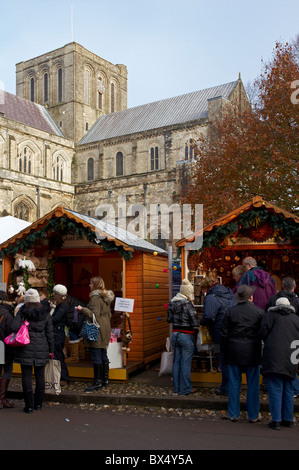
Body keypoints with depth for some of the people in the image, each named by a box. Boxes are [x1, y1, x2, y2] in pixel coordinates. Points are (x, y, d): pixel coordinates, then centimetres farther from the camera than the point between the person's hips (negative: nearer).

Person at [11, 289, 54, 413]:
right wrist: (51, 349, 9)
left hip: (26, 349, -2)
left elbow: (14, 327, -17)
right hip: (41, 349, 2)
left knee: (26, 376, 4)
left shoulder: (22, 312, -5)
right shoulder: (45, 313, 1)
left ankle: (29, 405, 6)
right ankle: (38, 403, 22)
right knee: (40, 376, 13)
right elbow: (50, 333, 3)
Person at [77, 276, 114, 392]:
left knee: (96, 356, -5)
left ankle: (97, 382, -2)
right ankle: (105, 380, 20)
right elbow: (109, 314, 21)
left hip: (97, 330, -10)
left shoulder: (96, 298, -14)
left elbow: (94, 315, -21)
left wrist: (82, 309, -18)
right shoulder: (106, 297, 15)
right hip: (106, 329, 10)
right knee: (103, 355, 14)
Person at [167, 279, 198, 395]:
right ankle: (185, 388, 10)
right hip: (186, 336, -6)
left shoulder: (171, 303, 4)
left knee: (176, 362, 13)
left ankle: (176, 387, 21)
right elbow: (195, 323, -15)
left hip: (174, 334, 6)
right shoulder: (187, 304, -16)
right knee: (186, 363, 3)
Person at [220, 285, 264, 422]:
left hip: (234, 352, 1)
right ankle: (253, 415, 18)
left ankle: (233, 414, 16)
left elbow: (224, 334, 1)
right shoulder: (260, 312, -3)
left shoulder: (230, 312, -2)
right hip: (252, 354, -1)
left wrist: (223, 351, 10)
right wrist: (262, 352, 9)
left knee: (234, 384, 8)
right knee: (253, 384, 9)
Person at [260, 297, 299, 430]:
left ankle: (276, 420, -3)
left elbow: (263, 332, -4)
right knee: (288, 389, 14)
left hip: (274, 355, -4)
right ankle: (288, 419, 21)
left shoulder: (270, 315, 6)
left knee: (275, 389, -2)